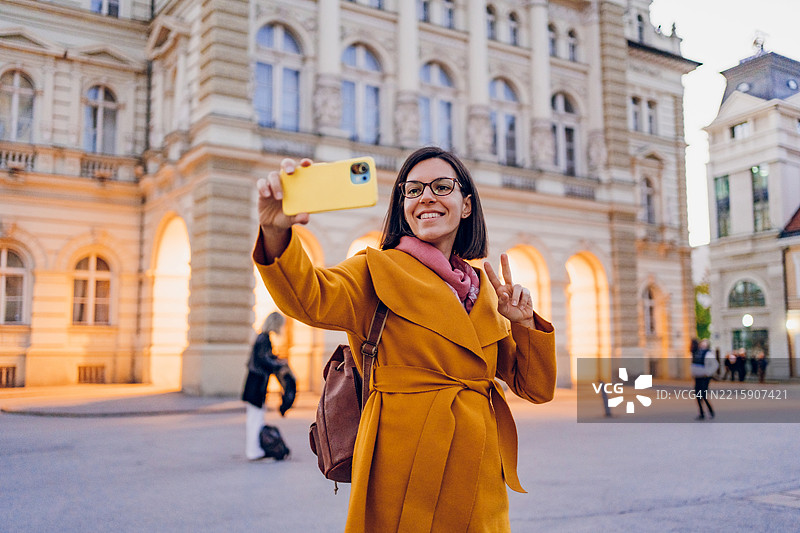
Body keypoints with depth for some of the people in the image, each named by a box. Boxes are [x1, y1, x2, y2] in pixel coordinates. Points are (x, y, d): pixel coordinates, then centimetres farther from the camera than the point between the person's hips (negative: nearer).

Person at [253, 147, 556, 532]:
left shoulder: (484, 288, 10)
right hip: (404, 476, -4)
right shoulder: (377, 271, -4)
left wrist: (524, 323, -7)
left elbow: (536, 388, 10)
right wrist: (276, 231, -45)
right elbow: (309, 298, -27)